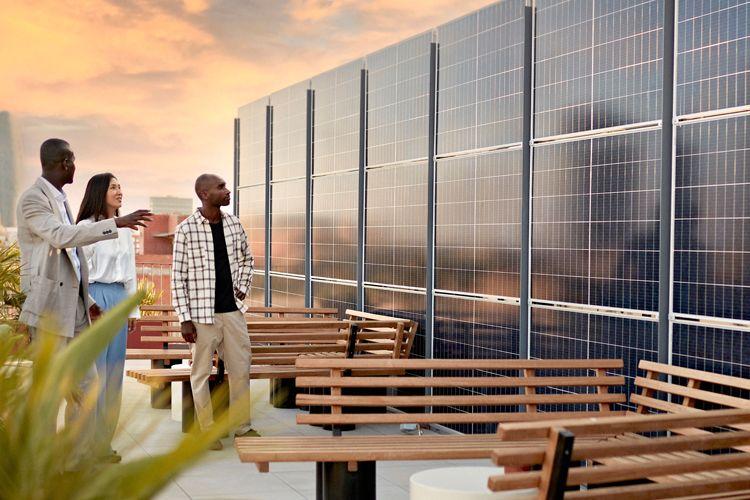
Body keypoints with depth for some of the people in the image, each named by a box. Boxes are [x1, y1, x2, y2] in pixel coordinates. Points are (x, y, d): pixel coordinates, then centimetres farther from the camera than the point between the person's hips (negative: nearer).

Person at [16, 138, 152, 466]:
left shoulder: (60, 200, 18)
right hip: (49, 307, -9)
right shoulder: (33, 199, -10)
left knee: (85, 384, 10)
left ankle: (81, 457, 17)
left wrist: (87, 301, 19)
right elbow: (62, 236, -26)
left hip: (74, 307, 9)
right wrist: (116, 224, -28)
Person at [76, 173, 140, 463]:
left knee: (113, 371, 8)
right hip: (95, 297, -7)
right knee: (93, 371, -5)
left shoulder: (124, 230, 14)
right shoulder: (86, 227, -6)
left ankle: (104, 441, 17)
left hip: (118, 299, 7)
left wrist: (133, 308, 16)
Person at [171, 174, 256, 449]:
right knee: (201, 373, 5)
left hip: (233, 311, 5)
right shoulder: (186, 230, -10)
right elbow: (178, 277, -8)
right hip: (203, 314, -5)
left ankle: (243, 426, 25)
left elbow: (246, 259, 22)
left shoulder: (234, 224, 5)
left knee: (241, 369, 10)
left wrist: (242, 288, 9)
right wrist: (184, 319, -10)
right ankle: (208, 431, 17)